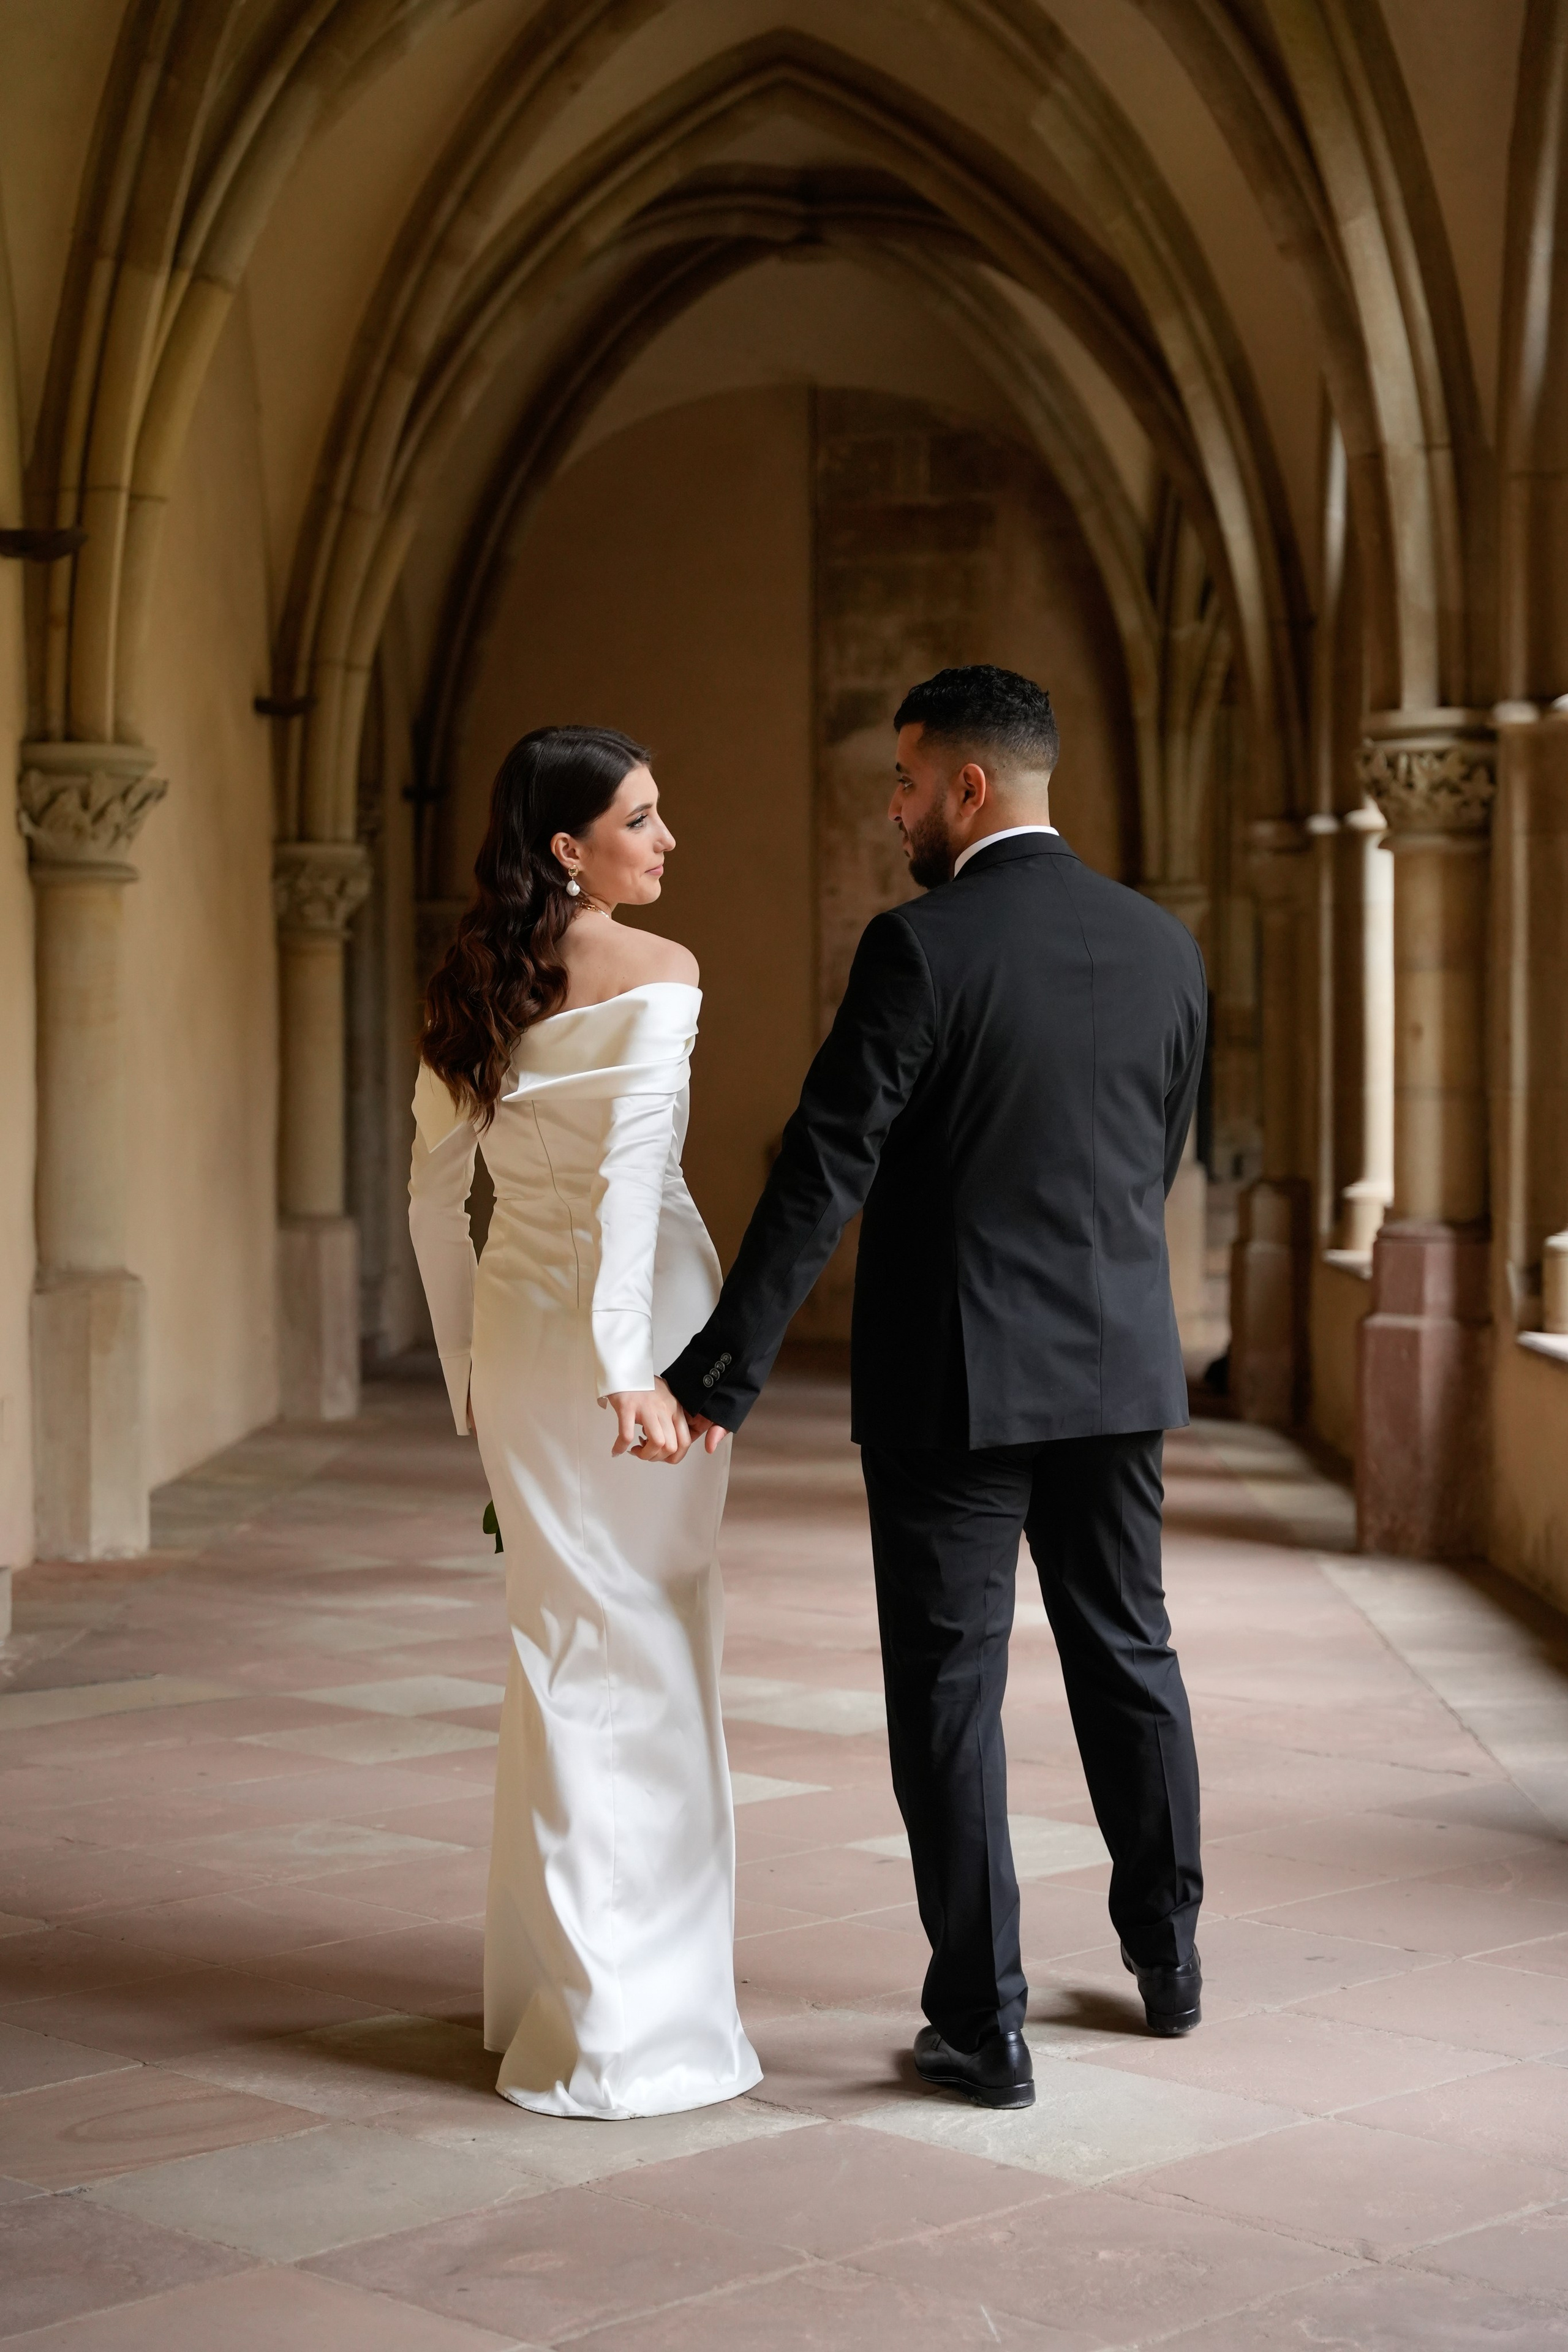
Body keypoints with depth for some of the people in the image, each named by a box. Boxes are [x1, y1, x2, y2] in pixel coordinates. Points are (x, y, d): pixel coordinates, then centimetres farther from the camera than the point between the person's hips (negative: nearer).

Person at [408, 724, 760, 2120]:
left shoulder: (472, 989, 8)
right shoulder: (654, 975, -12)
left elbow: (435, 1193, 11)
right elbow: (628, 1176, -23)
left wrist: (468, 1363, 19)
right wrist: (630, 1368, -25)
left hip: (514, 1325, 7)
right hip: (625, 1326, -7)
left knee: (560, 1645, 17)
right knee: (642, 1651, 1)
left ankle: (549, 1986, 26)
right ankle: (629, 2017, 7)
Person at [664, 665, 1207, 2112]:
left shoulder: (920, 949, -14)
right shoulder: (1162, 945, 4)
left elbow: (821, 1177, -18)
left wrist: (722, 1375, -15)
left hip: (952, 1377, -6)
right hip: (1119, 1366, 6)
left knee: (949, 1690, 2)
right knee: (1127, 1653, 20)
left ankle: (983, 2027, 5)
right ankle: (1166, 1956, 33)